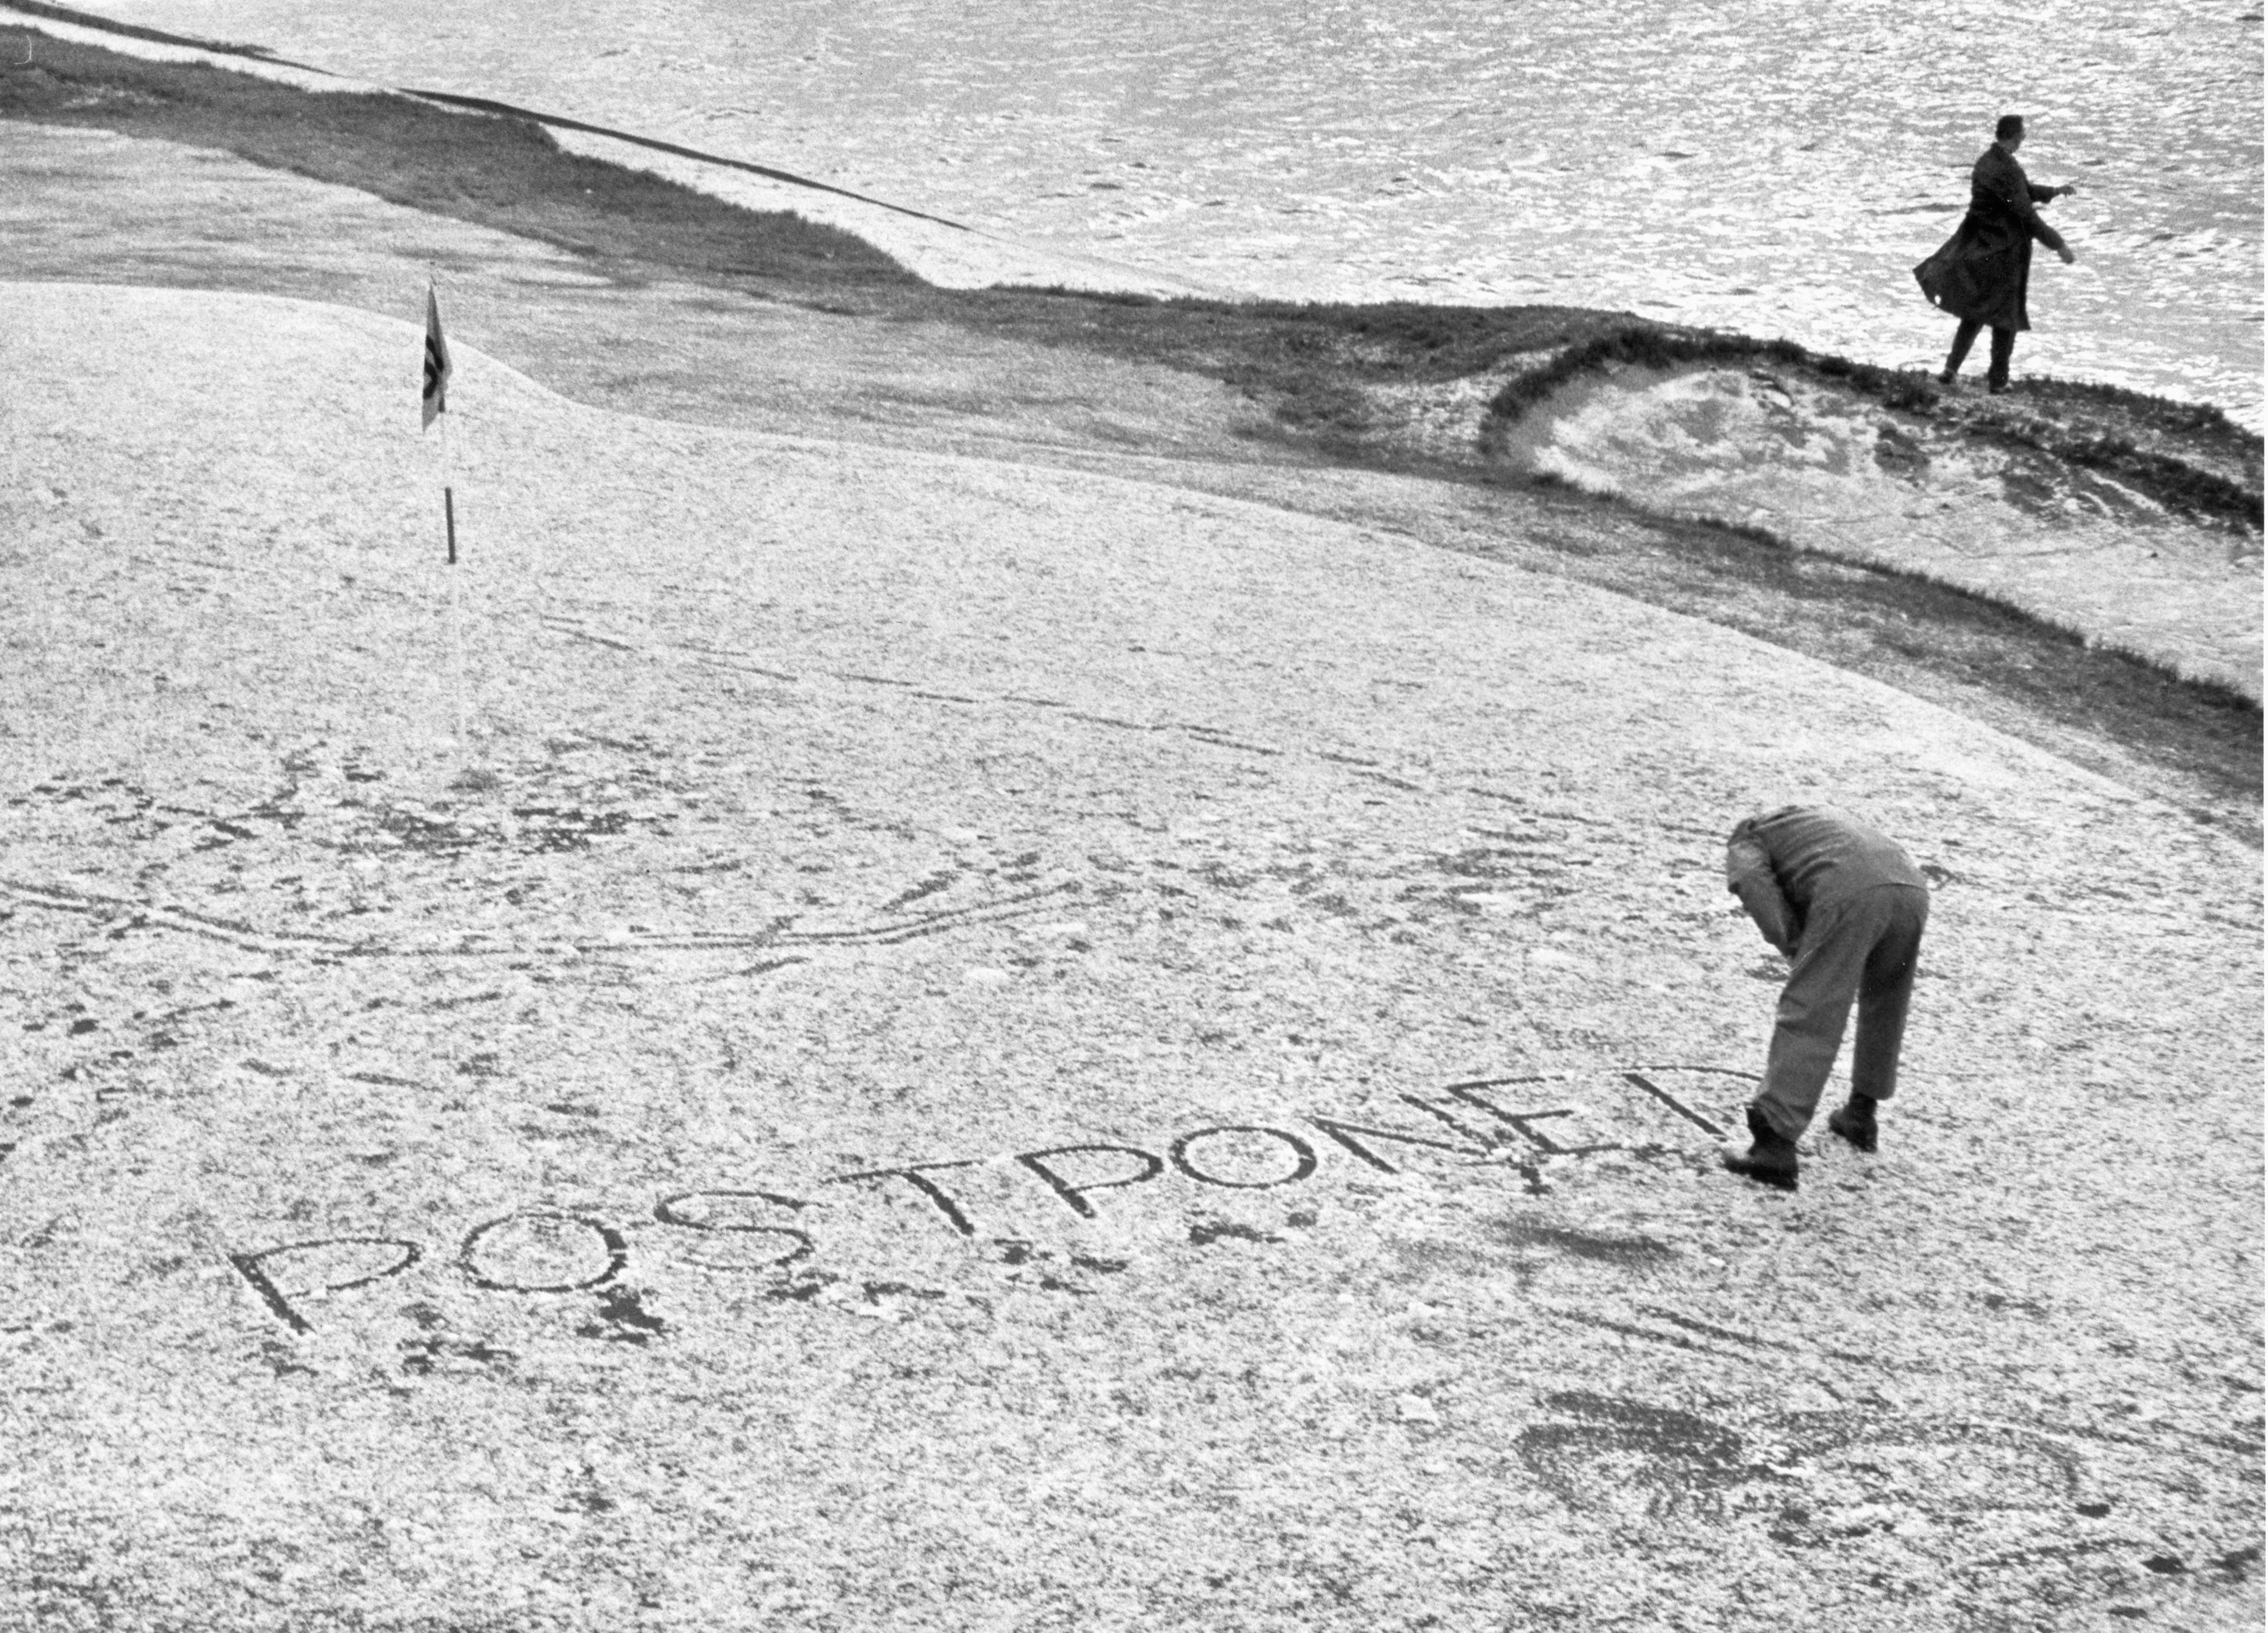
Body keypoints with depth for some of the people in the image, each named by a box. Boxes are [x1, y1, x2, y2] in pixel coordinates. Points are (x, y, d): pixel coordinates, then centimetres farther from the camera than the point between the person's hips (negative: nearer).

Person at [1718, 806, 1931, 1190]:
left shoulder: (1745, 844, 25)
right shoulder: (1826, 816, 44)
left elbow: (1753, 886, 0)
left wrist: (1796, 952, 8)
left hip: (1849, 896, -6)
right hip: (1912, 888, 6)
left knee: (1807, 1018, -6)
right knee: (1884, 1001, 28)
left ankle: (1775, 1145, -13)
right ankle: (1861, 1114, 38)